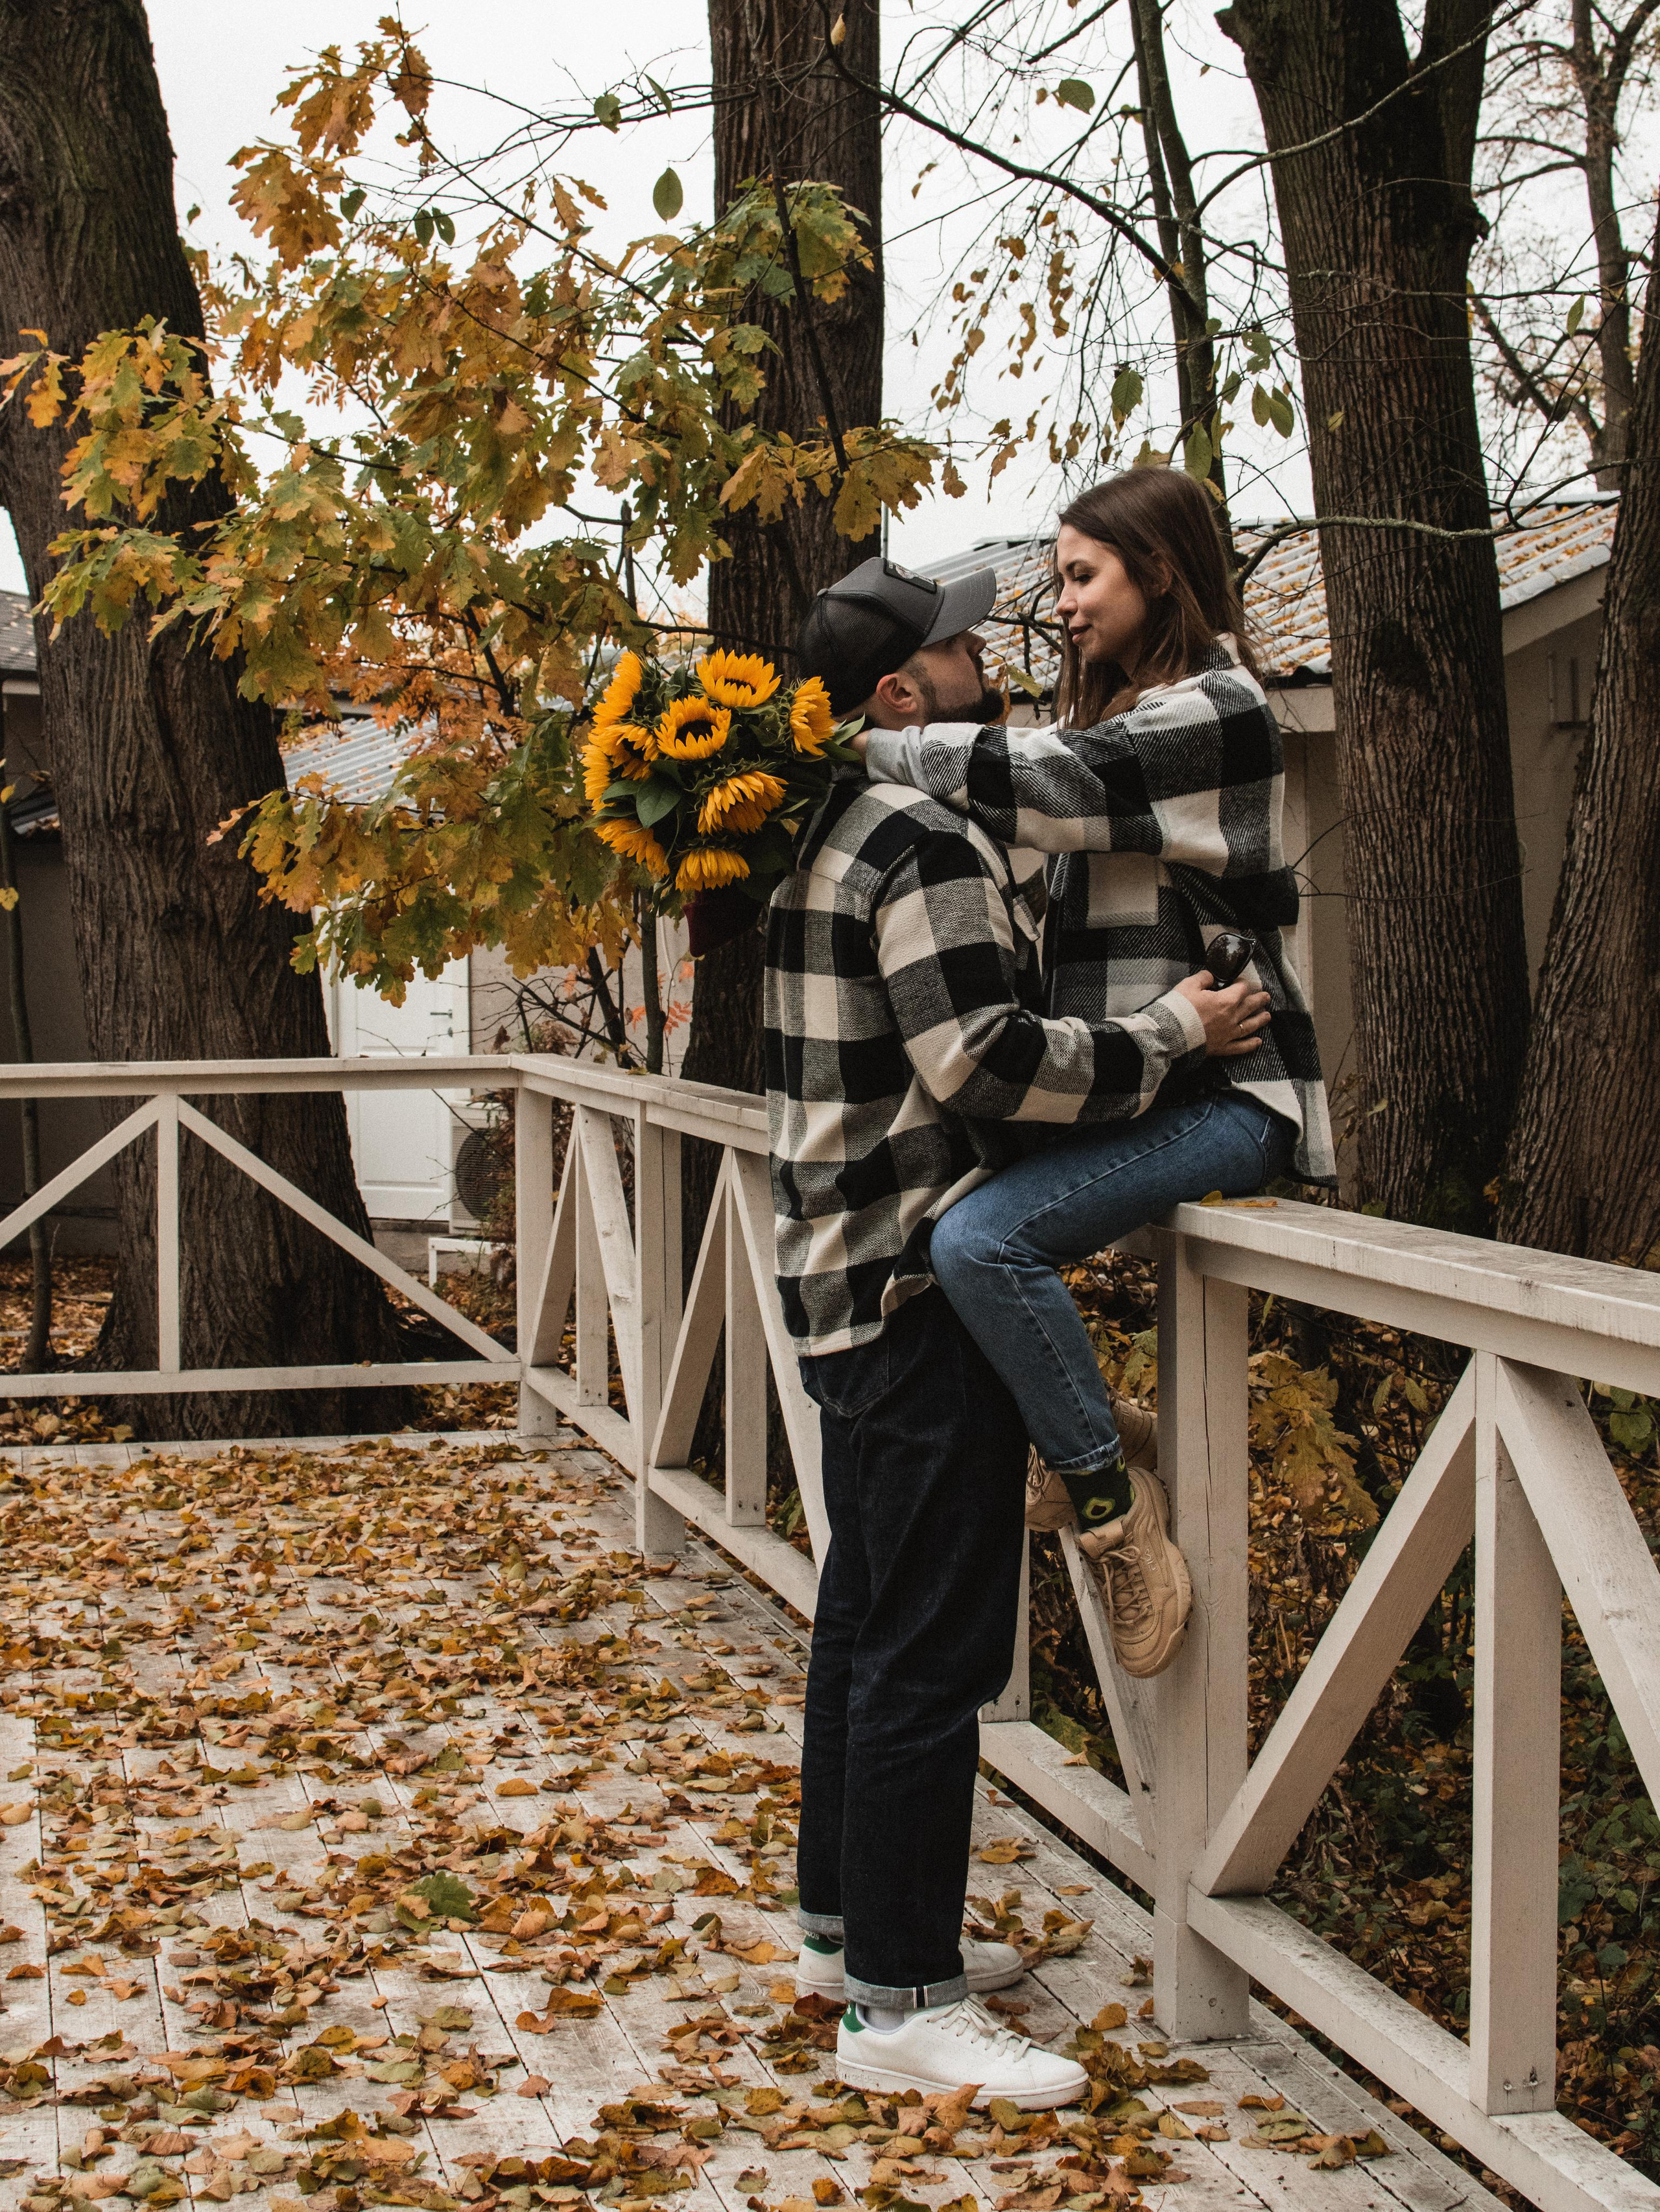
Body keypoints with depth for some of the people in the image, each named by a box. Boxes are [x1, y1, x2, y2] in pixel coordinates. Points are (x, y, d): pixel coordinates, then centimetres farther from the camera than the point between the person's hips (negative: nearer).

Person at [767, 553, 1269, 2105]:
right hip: (924, 1281, -11)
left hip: (844, 1274, 11)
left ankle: (846, 1922, 29)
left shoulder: (825, 838, 15)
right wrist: (1172, 1033, -16)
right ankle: (899, 2002, -3)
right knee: (931, 1643, -7)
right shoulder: (926, 843, -16)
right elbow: (982, 1055, -25)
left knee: (866, 1613, 18)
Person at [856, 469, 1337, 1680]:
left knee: (982, 1237, -29)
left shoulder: (1213, 711, -11)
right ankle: (1092, 1441, 13)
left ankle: (1109, 1493, -15)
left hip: (1216, 1095, -11)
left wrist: (872, 747, -12)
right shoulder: (1127, 709, 20)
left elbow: (1042, 778, -21)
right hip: (1133, 1081, 11)